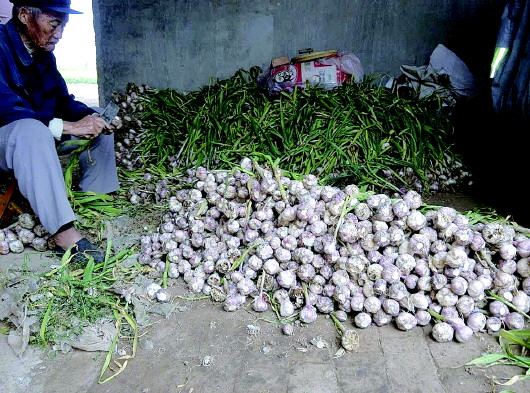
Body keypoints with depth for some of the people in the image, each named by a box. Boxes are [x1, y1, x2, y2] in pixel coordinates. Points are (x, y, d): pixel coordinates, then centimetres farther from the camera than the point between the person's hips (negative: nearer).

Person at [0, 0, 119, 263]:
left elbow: (63, 99, 9)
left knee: (99, 123, 5)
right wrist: (68, 126, -34)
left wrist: (88, 116, -12)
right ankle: (64, 234, -43)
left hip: (37, 141, 9)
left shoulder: (44, 55, 6)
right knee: (31, 129, -40)